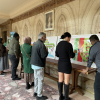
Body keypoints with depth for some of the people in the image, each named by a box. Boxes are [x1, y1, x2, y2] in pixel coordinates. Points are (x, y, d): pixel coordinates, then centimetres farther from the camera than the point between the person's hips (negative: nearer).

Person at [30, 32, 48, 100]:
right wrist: (46, 51, -4)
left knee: (36, 78, 19)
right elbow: (44, 55, -23)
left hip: (34, 64, 9)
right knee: (40, 80, 2)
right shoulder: (42, 45, -20)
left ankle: (36, 92, 32)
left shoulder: (35, 43, 9)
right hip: (39, 65, -9)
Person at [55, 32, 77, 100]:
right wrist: (74, 52, 7)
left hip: (60, 64, 7)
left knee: (60, 80, 15)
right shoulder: (69, 44, -16)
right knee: (66, 82, 7)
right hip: (66, 64, -6)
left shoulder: (59, 44, 4)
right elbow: (71, 56, -13)